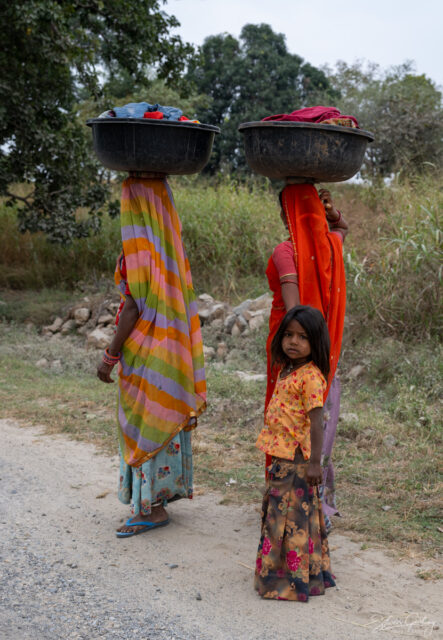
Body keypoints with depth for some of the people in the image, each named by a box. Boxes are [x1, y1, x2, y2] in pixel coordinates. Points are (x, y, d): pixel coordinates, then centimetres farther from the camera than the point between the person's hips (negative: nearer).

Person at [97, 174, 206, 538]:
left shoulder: (140, 248, -18)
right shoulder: (172, 245, 8)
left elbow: (135, 307, -20)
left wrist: (110, 355, -15)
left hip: (145, 345, -8)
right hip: (173, 342, 9)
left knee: (145, 423, 0)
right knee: (167, 417, 16)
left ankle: (151, 507, 7)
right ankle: (167, 490, 27)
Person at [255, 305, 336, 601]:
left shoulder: (311, 376, -18)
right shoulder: (287, 371, 11)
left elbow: (316, 423, -20)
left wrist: (315, 462, -22)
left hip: (297, 457, -9)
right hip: (282, 454, 9)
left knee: (290, 513, -1)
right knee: (280, 510, 17)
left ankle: (293, 578, 11)